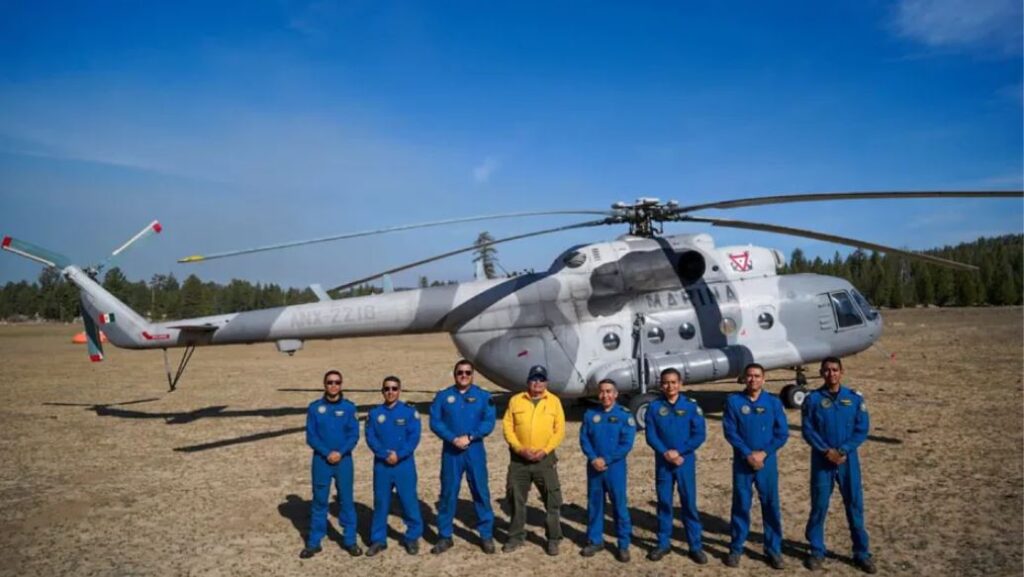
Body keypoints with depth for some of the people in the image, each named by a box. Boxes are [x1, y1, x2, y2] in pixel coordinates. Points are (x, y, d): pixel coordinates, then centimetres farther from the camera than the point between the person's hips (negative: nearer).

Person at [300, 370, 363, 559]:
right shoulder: (314, 407, 1)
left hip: (344, 460, 0)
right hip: (321, 460, 0)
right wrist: (327, 453, -12)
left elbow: (354, 435, -1)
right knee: (319, 501, 6)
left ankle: (349, 540, 15)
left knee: (346, 500, 5)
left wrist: (340, 452, -14)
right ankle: (314, 542, 16)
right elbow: (311, 436, -1)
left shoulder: (349, 407, 1)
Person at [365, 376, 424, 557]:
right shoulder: (374, 413, 4)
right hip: (381, 465, 2)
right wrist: (385, 455, -15)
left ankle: (413, 537, 18)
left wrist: (399, 455, -17)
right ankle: (378, 539, 20)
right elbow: (370, 438, -2)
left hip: (404, 464, -2)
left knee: (409, 501, 2)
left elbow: (414, 437, -7)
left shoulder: (409, 412, -2)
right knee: (380, 502, 9)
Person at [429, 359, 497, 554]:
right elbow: (435, 422, -2)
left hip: (475, 451, -1)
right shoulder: (443, 396, 5)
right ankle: (445, 536, 17)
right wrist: (453, 438, -15)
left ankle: (486, 535, 14)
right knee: (448, 492, 5)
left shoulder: (483, 396, 3)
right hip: (451, 451, 1)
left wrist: (469, 437, -17)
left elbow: (489, 422, -5)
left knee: (481, 492, 3)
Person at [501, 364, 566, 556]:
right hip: (519, 459, 1)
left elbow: (560, 430, 0)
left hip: (545, 459, -1)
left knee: (552, 501, 1)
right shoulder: (515, 400, 3)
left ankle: (554, 539, 14)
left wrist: (545, 450, -12)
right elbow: (507, 427, 0)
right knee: (517, 499, 10)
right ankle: (516, 536, 24)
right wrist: (520, 448, -12)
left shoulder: (554, 401, 3)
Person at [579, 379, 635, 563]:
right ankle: (595, 540, 24)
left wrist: (606, 460, -15)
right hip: (593, 467, 3)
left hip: (615, 468, -3)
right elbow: (584, 439, 2)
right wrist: (593, 459, -14)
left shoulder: (625, 416, -4)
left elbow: (627, 444, -10)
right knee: (594, 504, 11)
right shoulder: (590, 415, 5)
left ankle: (623, 545, 12)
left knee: (619, 505, 2)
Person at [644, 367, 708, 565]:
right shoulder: (654, 407, 0)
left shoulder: (691, 406, -2)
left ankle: (696, 546, 14)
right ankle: (663, 543, 21)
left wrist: (678, 451, -14)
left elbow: (699, 435, -6)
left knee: (689, 503, 3)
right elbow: (650, 435, -3)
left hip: (686, 462, -1)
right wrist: (666, 453, -16)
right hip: (662, 462, 1)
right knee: (664, 503, 9)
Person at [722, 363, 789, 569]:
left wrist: (763, 453, -12)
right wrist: (748, 454, -14)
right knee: (741, 504, 6)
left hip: (767, 462, 1)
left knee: (771, 505, 7)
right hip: (742, 462, -1)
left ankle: (774, 550, 20)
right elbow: (729, 431, -6)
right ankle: (736, 549, 18)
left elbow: (782, 433, -2)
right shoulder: (733, 401, -3)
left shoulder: (774, 402, 0)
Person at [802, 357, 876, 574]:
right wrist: (827, 451, -15)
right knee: (819, 505, 4)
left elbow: (862, 430, -2)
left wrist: (842, 450, -13)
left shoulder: (855, 399, 1)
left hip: (848, 460, 1)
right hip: (822, 460, -1)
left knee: (855, 505, 6)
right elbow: (808, 430, -4)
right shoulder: (812, 399, -3)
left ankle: (862, 552, 19)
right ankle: (817, 551, 17)